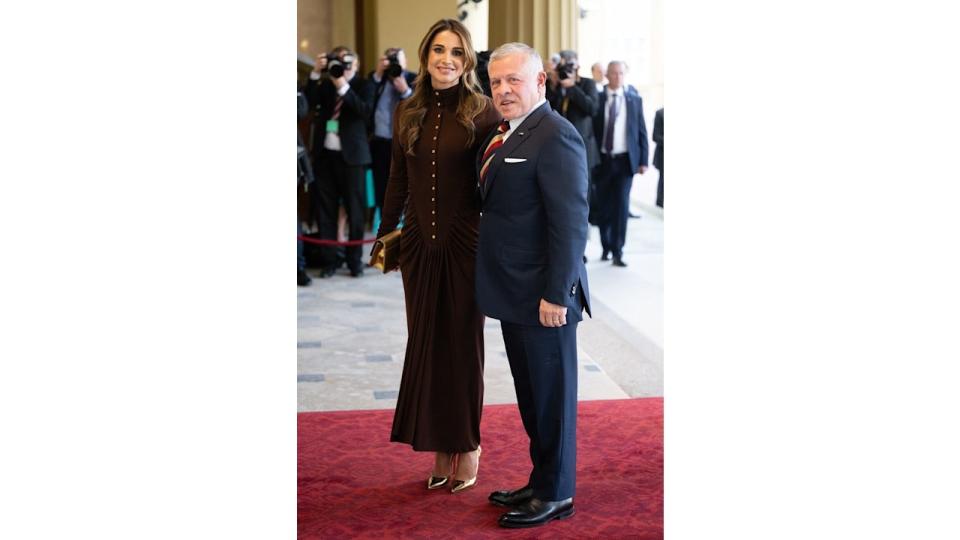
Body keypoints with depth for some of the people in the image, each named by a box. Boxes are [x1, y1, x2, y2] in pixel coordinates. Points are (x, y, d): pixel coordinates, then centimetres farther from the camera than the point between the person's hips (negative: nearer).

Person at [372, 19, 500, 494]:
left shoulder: (482, 113, -6)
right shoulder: (408, 113, 7)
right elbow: (398, 182, 13)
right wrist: (383, 238, 12)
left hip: (464, 245, -4)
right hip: (418, 245, 4)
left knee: (463, 344, 6)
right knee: (425, 344, 8)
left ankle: (467, 446, 21)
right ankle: (440, 449, 20)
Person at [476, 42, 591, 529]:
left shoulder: (555, 136, -17)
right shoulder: (507, 136, 13)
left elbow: (571, 223, -21)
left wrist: (556, 295, -21)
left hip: (543, 296, -9)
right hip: (514, 293, 9)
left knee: (551, 394, 4)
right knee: (530, 396, 18)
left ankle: (556, 495, 17)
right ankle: (540, 482, 31)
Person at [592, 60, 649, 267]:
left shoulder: (635, 100, 6)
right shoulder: (597, 99, 2)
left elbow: (641, 132, 7)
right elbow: (591, 130, 2)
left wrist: (643, 160, 0)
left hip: (625, 160, 0)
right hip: (602, 160, 0)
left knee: (621, 205, -8)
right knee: (603, 207, 7)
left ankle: (617, 251, -5)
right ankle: (606, 247, 22)